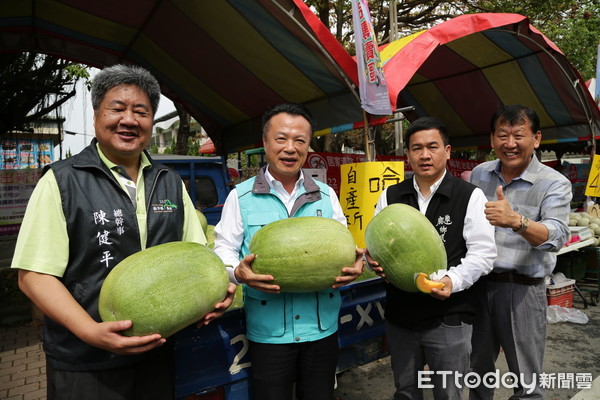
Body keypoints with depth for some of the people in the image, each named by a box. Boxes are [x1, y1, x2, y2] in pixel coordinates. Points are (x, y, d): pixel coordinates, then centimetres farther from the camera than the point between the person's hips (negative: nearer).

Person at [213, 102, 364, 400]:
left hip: (322, 327, 3)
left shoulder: (326, 195, 5)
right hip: (268, 330, -2)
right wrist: (238, 272, -23)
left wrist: (354, 264, -12)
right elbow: (223, 251, -1)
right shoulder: (241, 197, -3)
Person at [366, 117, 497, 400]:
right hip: (399, 315, 3)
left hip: (449, 319, -3)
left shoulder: (470, 196, -6)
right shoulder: (389, 196, 4)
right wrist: (373, 260, -14)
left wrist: (453, 280, -25)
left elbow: (483, 253, -9)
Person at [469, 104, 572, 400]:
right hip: (479, 283, 4)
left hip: (522, 289, -3)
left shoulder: (555, 184, -9)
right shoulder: (479, 174, 4)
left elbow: (557, 237, -25)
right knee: (478, 367, 21)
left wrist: (516, 220, -42)